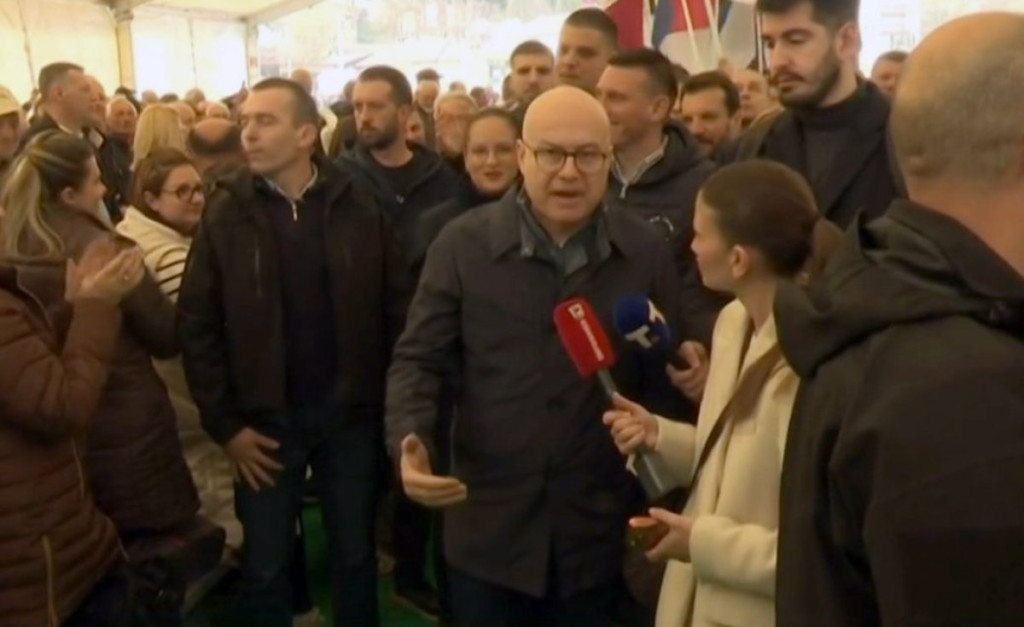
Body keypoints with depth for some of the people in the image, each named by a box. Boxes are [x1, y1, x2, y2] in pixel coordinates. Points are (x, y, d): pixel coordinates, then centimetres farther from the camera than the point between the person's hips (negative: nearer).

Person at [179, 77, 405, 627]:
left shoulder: (359, 208, -4)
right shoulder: (225, 213, -5)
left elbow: (395, 308, -1)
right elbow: (197, 325, -5)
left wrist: (387, 397, -5)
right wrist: (224, 422, -7)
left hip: (351, 415, 1)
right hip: (266, 420, 0)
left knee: (355, 556, 17)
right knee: (265, 566, 13)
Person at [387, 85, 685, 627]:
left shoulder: (646, 253, -1)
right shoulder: (462, 244, -5)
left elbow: (664, 378, 7)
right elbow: (418, 359, -2)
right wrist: (409, 441, -19)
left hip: (597, 533, 1)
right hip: (487, 529, -1)